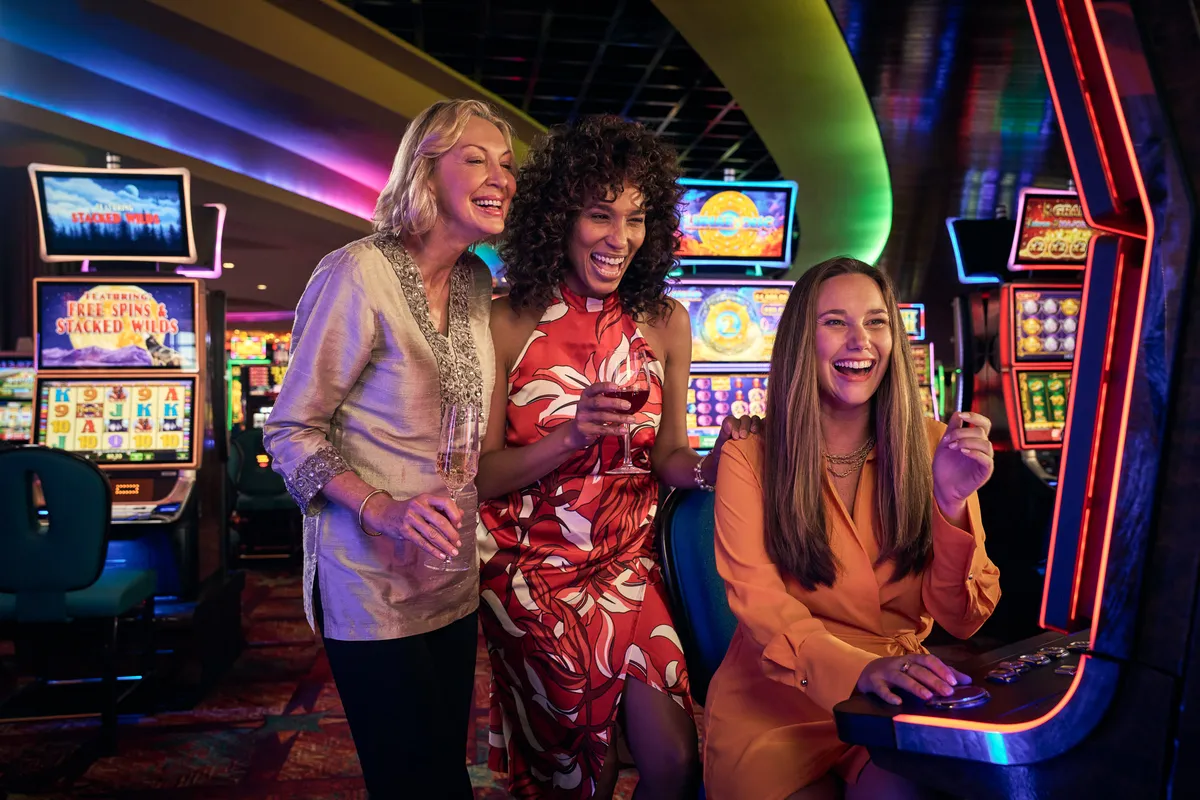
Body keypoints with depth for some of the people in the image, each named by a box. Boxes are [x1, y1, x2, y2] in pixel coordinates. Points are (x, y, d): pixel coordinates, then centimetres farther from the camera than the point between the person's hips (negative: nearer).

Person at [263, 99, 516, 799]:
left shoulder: (477, 283, 5)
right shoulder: (359, 274, -17)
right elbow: (291, 432, -13)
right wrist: (383, 510, -26)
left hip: (453, 579, 7)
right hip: (372, 583, -7)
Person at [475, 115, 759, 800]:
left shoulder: (665, 322, -2)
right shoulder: (510, 324, -10)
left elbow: (667, 457, 1)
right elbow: (484, 476, -10)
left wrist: (713, 464, -21)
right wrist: (571, 437, -26)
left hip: (628, 563, 2)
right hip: (534, 568, -2)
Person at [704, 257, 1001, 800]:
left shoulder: (930, 446, 0)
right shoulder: (750, 458, -6)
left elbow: (961, 620, -4)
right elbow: (757, 600, -16)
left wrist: (951, 502, -21)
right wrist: (857, 668, -34)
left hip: (896, 702, 1)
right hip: (777, 702, 0)